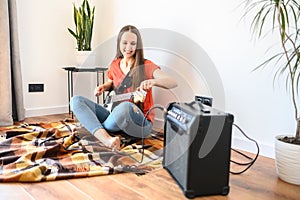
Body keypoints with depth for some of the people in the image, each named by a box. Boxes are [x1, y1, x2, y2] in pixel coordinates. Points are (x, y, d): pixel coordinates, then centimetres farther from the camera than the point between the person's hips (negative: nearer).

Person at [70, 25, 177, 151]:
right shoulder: (115, 65, 11)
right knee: (76, 101, -8)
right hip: (116, 117, 6)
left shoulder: (146, 66, -6)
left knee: (125, 107, -42)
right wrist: (103, 87, 6)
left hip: (141, 122, -5)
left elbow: (173, 83, -17)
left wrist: (152, 81, -37)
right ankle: (106, 138, -30)